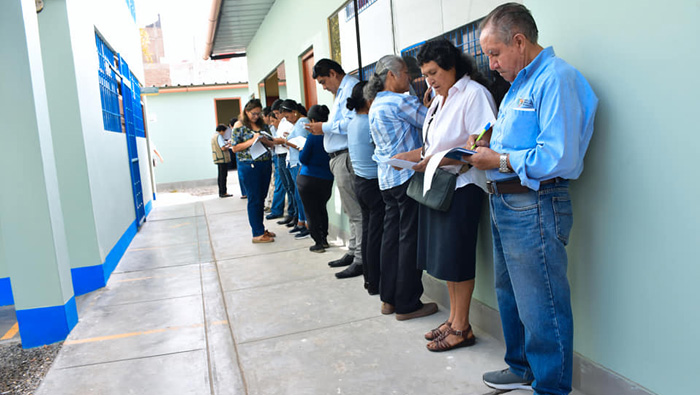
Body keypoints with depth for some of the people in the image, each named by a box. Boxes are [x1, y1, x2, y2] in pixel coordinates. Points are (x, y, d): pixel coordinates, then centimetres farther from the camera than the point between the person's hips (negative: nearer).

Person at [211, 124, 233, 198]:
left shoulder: (214, 136, 16)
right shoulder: (219, 136, -15)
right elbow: (223, 148, -23)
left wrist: (227, 143, 16)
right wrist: (229, 146, -5)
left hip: (218, 159, 10)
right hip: (223, 159, -10)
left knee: (220, 175, 14)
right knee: (223, 176, -6)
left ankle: (221, 192, 18)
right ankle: (223, 193, -5)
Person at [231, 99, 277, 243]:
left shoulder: (262, 125, 12)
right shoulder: (239, 125, -3)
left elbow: (271, 144, 15)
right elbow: (235, 148, -7)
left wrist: (264, 140, -8)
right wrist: (252, 141, -18)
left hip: (266, 164, 6)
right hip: (249, 165, -6)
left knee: (261, 198, 12)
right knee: (254, 199, -3)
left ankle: (261, 229, 22)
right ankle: (257, 234, 2)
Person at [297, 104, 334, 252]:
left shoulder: (313, 137, -15)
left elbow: (303, 159, -9)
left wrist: (301, 150, 10)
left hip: (308, 179, -5)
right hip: (327, 179, 5)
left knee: (311, 212, 6)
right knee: (322, 208, 22)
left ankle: (318, 242, 8)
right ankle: (324, 239, 26)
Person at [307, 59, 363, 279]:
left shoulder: (350, 88, -10)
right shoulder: (342, 92, 23)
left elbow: (351, 123, -22)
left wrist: (325, 128, -12)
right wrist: (323, 128, 13)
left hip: (346, 157, -11)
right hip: (339, 157, 11)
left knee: (355, 211, -7)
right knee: (351, 210, 15)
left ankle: (361, 260, -2)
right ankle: (353, 252, 25)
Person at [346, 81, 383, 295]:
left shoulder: (353, 123, 9)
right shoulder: (371, 124, -19)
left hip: (360, 181, 9)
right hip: (375, 184, -9)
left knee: (367, 231, 15)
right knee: (377, 234, -2)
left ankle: (369, 278, 24)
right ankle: (376, 283, 6)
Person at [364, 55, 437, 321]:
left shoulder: (375, 105, 18)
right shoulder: (399, 102, -11)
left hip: (387, 177, 9)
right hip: (407, 175, -9)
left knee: (391, 235, 12)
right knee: (410, 238, -3)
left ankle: (388, 298, 19)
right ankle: (407, 305, 3)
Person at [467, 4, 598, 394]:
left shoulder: (557, 79, -16)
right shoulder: (520, 83, 18)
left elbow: (559, 158, -25)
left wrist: (498, 161, -16)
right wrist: (490, 143, 8)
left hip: (535, 208, -11)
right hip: (505, 203, 11)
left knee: (541, 307, 1)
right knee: (510, 296, 21)